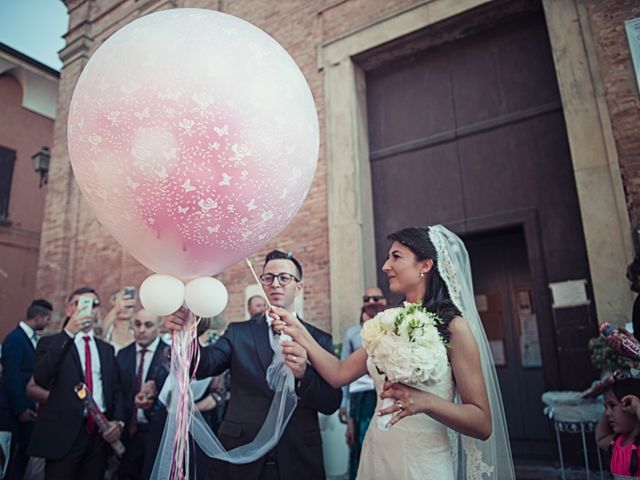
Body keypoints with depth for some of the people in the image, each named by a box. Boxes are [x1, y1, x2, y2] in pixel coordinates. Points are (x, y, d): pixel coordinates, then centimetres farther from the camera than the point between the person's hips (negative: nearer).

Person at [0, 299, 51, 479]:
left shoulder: (32, 337, 8)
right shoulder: (15, 338, -17)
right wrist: (20, 409, -17)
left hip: (28, 406, 8)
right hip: (16, 410, -8)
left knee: (24, 451, 13)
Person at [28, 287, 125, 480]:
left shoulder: (106, 348, 14)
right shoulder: (53, 342, 2)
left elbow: (116, 389, 14)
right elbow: (41, 378, -17)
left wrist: (118, 421, -3)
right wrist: (68, 333, -24)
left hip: (100, 432, 4)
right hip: (64, 434, -4)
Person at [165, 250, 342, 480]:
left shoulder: (319, 339, 1)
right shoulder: (239, 332, 3)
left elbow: (332, 403, -6)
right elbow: (203, 365, -13)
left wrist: (304, 374, -26)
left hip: (298, 461, 0)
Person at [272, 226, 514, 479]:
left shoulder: (454, 327, -13)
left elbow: (483, 424, -14)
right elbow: (338, 374, 3)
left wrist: (425, 402, -30)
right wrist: (299, 332, -3)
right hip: (375, 457, 6)